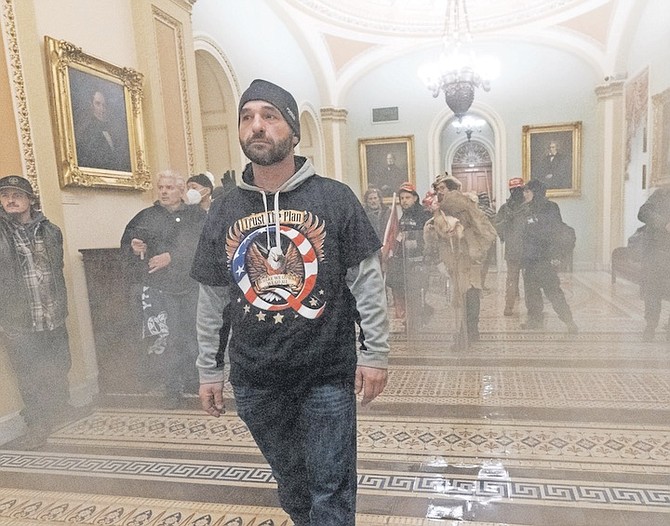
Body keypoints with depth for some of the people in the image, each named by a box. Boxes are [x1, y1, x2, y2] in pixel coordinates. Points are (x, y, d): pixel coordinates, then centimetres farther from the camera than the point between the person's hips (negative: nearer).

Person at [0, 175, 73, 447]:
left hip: (53, 318, 3)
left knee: (59, 368, 16)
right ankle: (38, 422, 26)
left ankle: (61, 410, 39)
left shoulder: (50, 231, 5)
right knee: (30, 376, 7)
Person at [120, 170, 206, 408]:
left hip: (191, 284, 0)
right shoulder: (147, 216, 7)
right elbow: (126, 241, 11)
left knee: (194, 334, 9)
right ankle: (173, 389, 12)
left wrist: (171, 257, -15)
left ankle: (195, 381, 28)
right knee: (167, 338, -2)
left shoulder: (198, 216, 2)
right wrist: (134, 247, -12)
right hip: (159, 287, 0)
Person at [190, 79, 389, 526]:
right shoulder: (225, 211, 2)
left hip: (328, 375, -3)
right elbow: (212, 300, 8)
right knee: (292, 484, 22)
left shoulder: (334, 199, -7)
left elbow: (368, 282, -5)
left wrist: (376, 353, -7)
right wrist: (209, 370, 10)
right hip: (254, 379, 4)